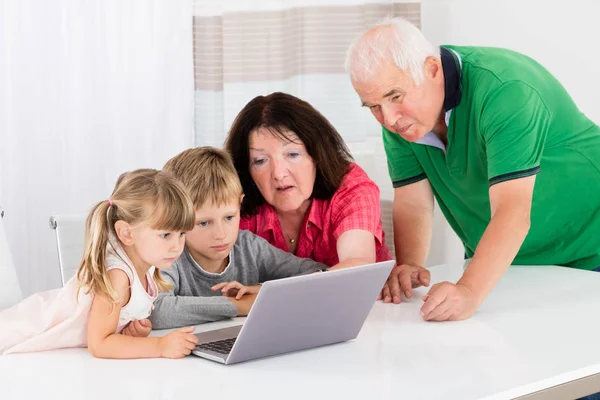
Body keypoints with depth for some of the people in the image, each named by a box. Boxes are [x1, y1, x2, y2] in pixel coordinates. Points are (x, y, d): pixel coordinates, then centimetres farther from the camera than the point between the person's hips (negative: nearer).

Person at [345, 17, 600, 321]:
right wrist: (407, 266, -26)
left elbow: (512, 212, -38)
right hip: (494, 259, 5)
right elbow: (413, 203, -7)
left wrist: (468, 292, -50)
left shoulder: (503, 90, -30)